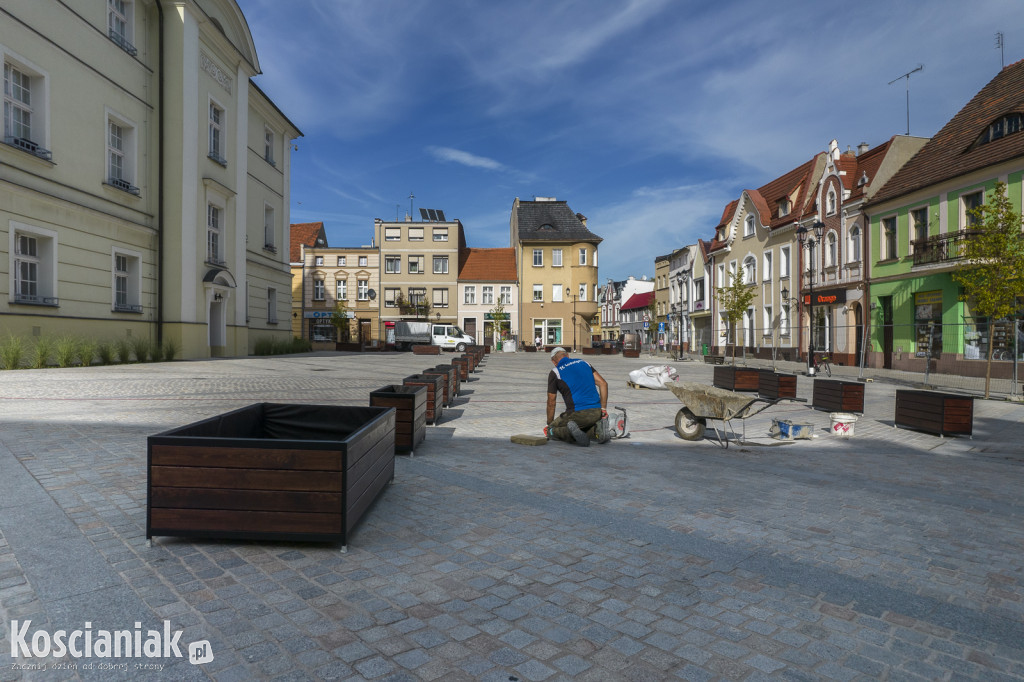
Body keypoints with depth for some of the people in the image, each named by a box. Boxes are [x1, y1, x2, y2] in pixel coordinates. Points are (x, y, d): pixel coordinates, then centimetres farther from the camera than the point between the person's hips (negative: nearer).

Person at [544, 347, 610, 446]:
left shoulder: (555, 373, 4)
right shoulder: (584, 363, 17)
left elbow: (551, 402, 8)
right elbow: (603, 383, 10)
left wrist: (550, 425, 22)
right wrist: (603, 409, 13)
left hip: (577, 414, -5)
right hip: (596, 413, 5)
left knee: (550, 431, 15)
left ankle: (569, 431, -17)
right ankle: (596, 429, -1)